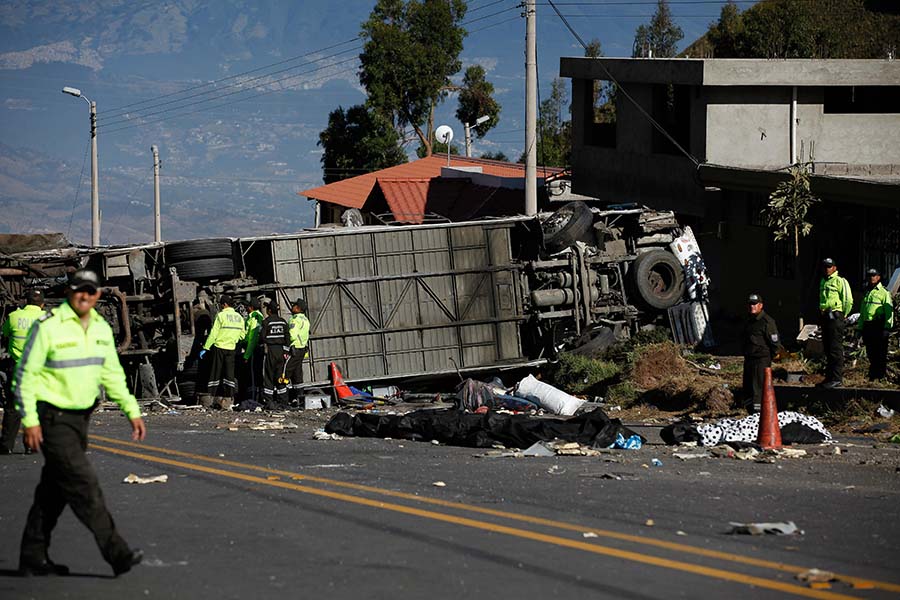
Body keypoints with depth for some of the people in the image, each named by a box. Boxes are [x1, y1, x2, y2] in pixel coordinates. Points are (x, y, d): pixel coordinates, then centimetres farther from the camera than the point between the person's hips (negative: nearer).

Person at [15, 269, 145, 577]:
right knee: (83, 484, -11)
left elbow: (112, 374, 17)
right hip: (52, 419, -8)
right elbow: (25, 374, -11)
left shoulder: (101, 329, 8)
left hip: (79, 418, 8)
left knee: (55, 489, 12)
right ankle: (116, 554, -11)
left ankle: (33, 558, 20)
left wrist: (132, 411, 10)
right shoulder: (48, 326, -13)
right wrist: (30, 421, -16)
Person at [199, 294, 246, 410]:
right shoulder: (239, 317, 8)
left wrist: (205, 348, -7)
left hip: (219, 347, -4)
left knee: (215, 373, 2)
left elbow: (213, 334, -11)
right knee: (229, 373, 6)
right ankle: (228, 400, 1)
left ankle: (210, 398, 6)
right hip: (231, 348, 4)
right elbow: (242, 335, 14)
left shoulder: (221, 315, -10)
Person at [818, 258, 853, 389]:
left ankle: (837, 379, -12)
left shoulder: (840, 281, -7)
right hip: (825, 317, 9)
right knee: (828, 348, 12)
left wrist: (843, 315, -6)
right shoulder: (823, 282, 19)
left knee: (835, 348, -11)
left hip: (835, 317, -9)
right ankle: (829, 377, 18)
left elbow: (848, 300, -11)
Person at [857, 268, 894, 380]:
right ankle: (873, 375, 15)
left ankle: (881, 375, -3)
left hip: (878, 326, -7)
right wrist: (860, 328, 18)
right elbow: (862, 312, 25)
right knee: (870, 353, 9)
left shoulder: (884, 292, -1)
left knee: (880, 353, -6)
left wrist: (887, 328, -17)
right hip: (867, 326, 7)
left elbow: (889, 311, -9)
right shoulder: (866, 293, 21)